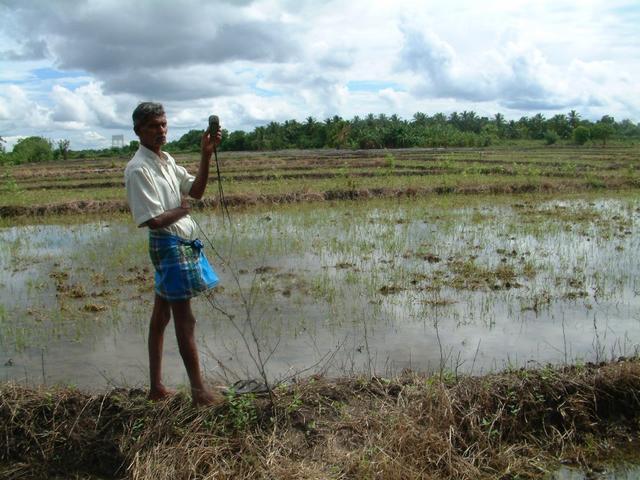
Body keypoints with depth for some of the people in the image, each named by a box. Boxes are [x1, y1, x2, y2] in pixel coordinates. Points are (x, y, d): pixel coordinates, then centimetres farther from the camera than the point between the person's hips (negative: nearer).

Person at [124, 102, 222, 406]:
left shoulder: (166, 161, 12)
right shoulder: (139, 169, -16)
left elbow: (196, 190, 11)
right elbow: (152, 220, -22)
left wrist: (206, 155, 1)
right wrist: (181, 210, -6)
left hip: (183, 243, 9)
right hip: (168, 244, -9)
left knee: (161, 315, 14)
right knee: (185, 320, -3)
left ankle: (156, 387, 25)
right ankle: (199, 390, 7)